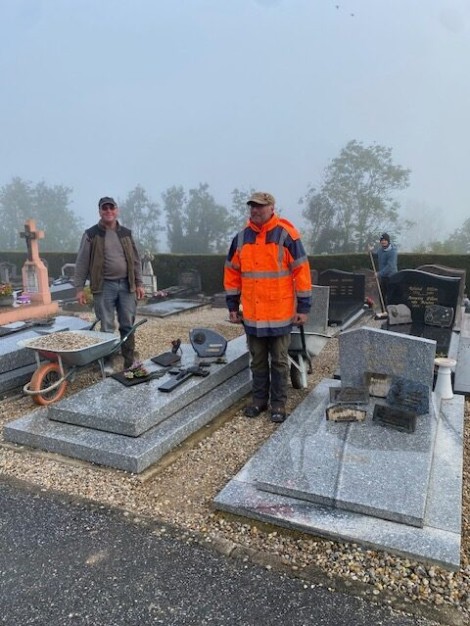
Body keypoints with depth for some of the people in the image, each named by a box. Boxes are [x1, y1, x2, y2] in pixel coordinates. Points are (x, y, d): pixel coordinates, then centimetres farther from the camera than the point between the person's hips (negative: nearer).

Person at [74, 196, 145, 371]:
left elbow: (135, 260, 14)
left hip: (126, 285, 3)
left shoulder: (126, 233, 12)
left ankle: (129, 361, 16)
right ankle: (107, 362, 13)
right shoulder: (91, 235, 2)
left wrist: (139, 283, 8)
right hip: (104, 286, -3)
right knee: (107, 327, 1)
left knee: (128, 325, 6)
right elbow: (82, 263, 0)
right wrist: (79, 288, -5)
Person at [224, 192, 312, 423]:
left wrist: (303, 307, -9)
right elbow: (232, 272, 11)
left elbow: (301, 271, -7)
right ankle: (259, 399, 29)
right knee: (257, 360, 15)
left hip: (280, 314, -4)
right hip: (252, 314, 4)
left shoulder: (286, 235, -8)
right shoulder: (241, 237, 5)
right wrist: (232, 306, 10)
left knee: (279, 361, 8)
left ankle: (278, 404, 20)